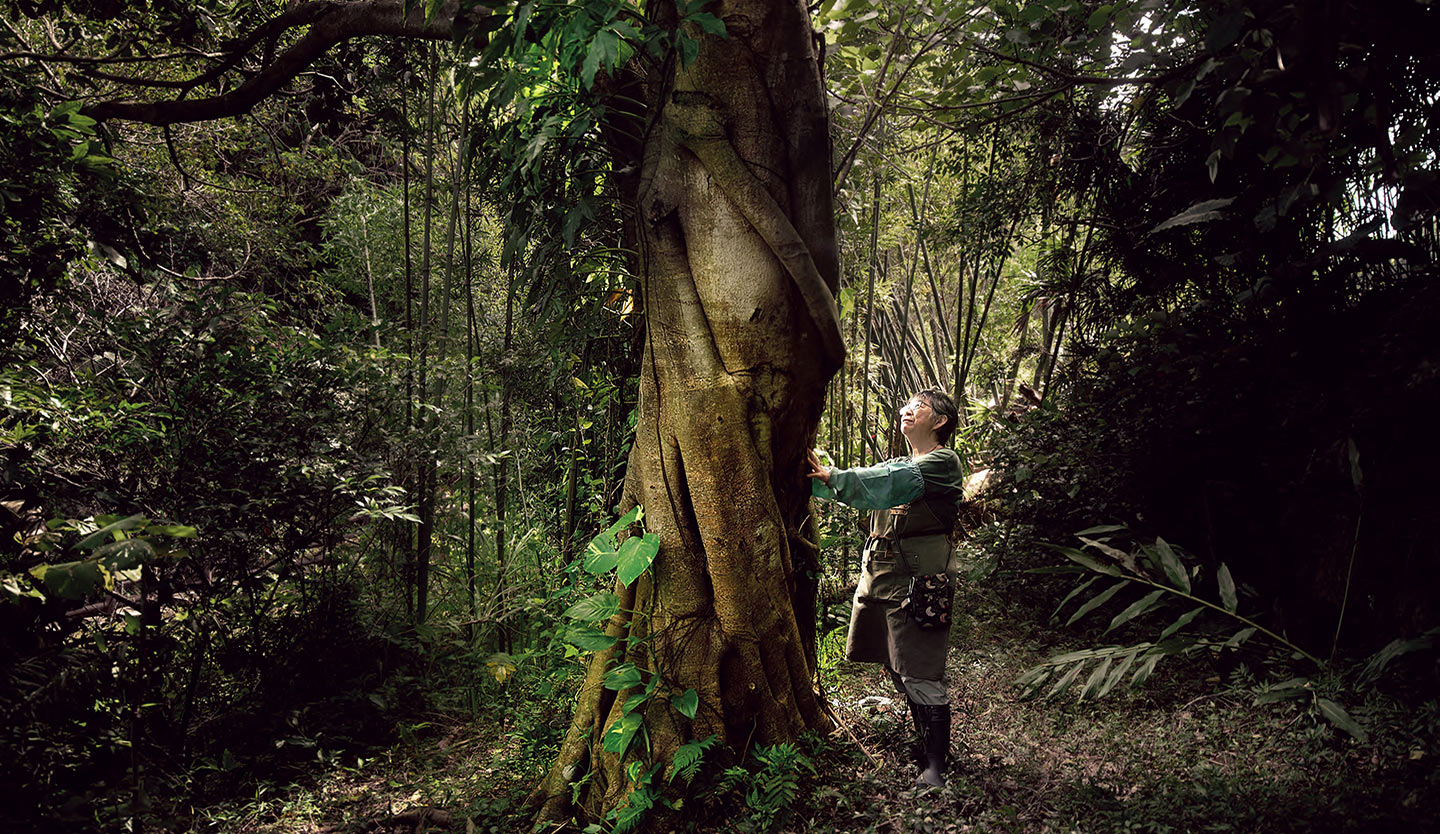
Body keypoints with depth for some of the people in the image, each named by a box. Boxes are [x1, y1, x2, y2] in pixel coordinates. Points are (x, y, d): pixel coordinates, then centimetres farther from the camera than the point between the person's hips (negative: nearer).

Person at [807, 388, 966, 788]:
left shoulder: (943, 462, -3)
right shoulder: (899, 464, 23)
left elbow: (895, 484, -22)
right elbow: (856, 483, 9)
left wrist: (833, 477, -33)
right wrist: (817, 475, -10)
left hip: (918, 578, -8)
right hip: (879, 573, 8)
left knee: (919, 674, -9)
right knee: (896, 669, 12)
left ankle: (935, 767, -2)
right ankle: (926, 744, 27)